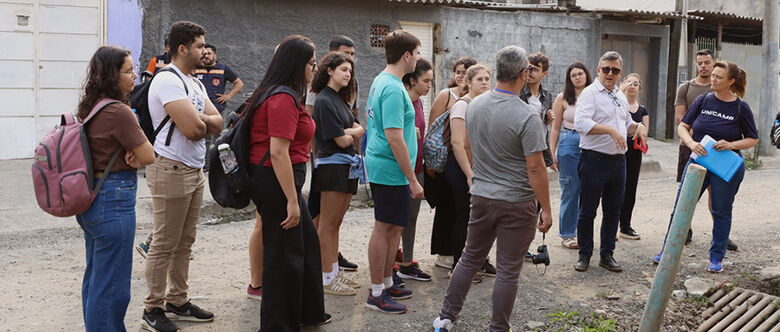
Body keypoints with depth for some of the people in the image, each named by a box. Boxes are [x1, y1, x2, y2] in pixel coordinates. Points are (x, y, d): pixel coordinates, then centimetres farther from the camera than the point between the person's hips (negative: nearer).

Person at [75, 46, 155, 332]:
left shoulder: (89, 108, 7)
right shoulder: (119, 112, -20)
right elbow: (149, 157, -15)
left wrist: (128, 157, -1)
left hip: (90, 198, 10)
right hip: (113, 200, -10)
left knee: (94, 277, 21)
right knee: (111, 285, -1)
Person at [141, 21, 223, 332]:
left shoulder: (195, 83, 16)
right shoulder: (168, 81, -15)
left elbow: (217, 123, 8)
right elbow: (193, 129, -23)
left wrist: (198, 119, -12)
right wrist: (203, 121, -1)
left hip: (194, 171, 9)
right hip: (171, 170, -9)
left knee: (184, 242, 14)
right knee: (165, 244, -1)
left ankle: (177, 302, 25)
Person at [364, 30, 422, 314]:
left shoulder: (381, 81, 13)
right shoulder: (394, 89, -19)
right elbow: (394, 138, -23)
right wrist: (413, 180, -20)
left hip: (381, 166, 10)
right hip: (390, 170, -10)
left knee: (394, 227, 16)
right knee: (385, 228, -2)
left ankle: (387, 283, 28)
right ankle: (377, 293, 8)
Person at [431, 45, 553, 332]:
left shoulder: (474, 105, 1)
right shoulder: (526, 117, -19)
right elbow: (535, 168, -17)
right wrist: (546, 209, -10)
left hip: (481, 197, 6)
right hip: (517, 203, -6)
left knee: (470, 258, 19)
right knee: (508, 270, 6)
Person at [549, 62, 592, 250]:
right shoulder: (562, 98, 2)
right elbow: (555, 128, 4)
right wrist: (552, 153, 0)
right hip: (569, 144, -2)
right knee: (570, 191, 2)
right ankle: (566, 234, 12)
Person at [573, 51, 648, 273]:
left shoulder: (620, 96, 17)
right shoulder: (590, 93, -8)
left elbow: (627, 124, 28)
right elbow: (581, 123, -23)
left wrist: (639, 127, 6)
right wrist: (610, 130, -28)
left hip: (618, 161, 7)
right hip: (594, 161, -7)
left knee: (613, 211, 12)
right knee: (587, 211, 2)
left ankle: (607, 255, 23)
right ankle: (584, 255, 15)